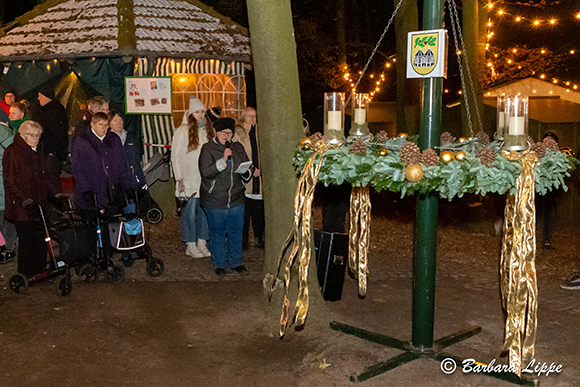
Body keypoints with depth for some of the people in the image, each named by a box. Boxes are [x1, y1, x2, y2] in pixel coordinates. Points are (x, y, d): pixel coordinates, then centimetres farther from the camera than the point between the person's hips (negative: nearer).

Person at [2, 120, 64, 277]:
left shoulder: (38, 152, 15)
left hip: (39, 205, 7)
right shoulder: (12, 152, -8)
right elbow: (10, 182, -13)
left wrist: (56, 194, 12)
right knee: (26, 240, -2)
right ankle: (25, 276, 10)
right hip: (21, 208, -7)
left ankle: (39, 271, 21)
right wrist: (25, 201, -23)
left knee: (41, 239, 8)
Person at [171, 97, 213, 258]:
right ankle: (191, 245, 12)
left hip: (206, 179, 5)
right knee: (190, 212, 0)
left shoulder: (208, 130, 10)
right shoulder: (182, 131, -6)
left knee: (205, 211, 8)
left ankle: (202, 243, 20)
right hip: (189, 181, -5)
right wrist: (180, 178, -9)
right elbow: (175, 157, -5)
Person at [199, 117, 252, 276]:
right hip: (215, 202, -4)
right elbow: (206, 172, -18)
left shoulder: (238, 148, 9)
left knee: (236, 232, 11)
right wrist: (223, 160, -26)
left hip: (236, 200, 4)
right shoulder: (208, 149, -6)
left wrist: (246, 172, -6)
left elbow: (248, 170, 18)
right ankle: (219, 264, 21)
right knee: (217, 233, 6)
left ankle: (236, 262, 27)